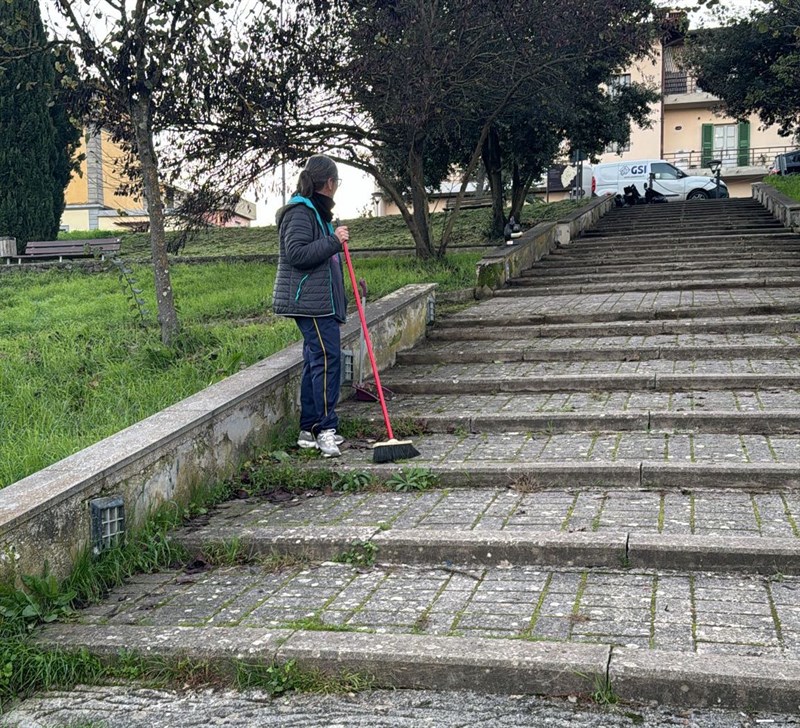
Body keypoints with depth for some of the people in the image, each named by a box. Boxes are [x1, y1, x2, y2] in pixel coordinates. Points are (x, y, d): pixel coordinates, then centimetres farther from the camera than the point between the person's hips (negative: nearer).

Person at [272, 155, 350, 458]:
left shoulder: (315, 211, 20)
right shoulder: (300, 212, -13)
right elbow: (297, 253, -23)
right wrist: (333, 241, -23)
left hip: (319, 300, 11)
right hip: (310, 301, -11)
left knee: (316, 360, 10)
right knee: (327, 358, -14)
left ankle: (309, 431, 15)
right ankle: (325, 430, -13)